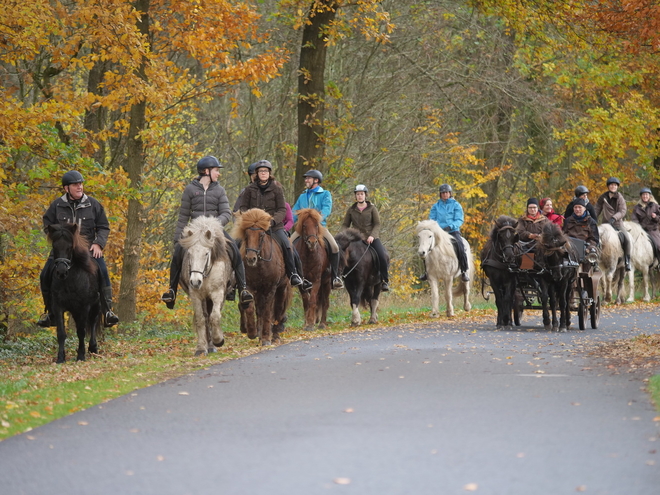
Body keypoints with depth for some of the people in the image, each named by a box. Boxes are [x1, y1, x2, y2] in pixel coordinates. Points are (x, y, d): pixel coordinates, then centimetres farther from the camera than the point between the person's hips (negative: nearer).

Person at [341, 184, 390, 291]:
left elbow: (377, 224, -1)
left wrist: (372, 236, -17)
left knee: (382, 256, -22)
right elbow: (345, 225, 13)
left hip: (372, 238, -1)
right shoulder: (351, 210, 11)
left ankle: (385, 281, -8)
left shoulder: (372, 208, 6)